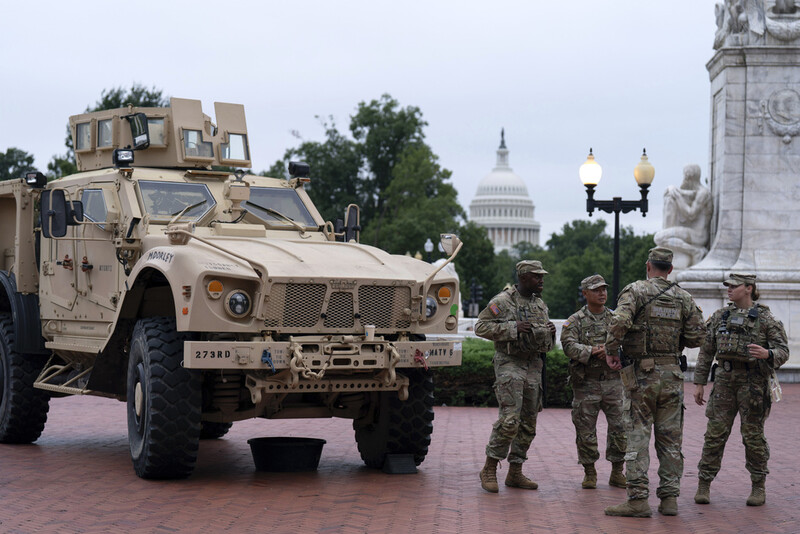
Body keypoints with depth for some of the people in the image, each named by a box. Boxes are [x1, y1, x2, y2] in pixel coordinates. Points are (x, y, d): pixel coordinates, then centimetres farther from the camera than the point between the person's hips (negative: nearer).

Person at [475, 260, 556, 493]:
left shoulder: (541, 305, 16)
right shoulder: (503, 301, -6)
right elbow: (481, 326, -12)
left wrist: (550, 333, 1)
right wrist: (513, 328, -19)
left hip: (533, 367, 7)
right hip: (509, 364, -7)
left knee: (528, 423, 7)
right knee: (509, 420, -17)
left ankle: (515, 473, 15)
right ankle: (489, 469, -6)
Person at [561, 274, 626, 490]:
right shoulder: (575, 321, 1)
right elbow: (569, 346, -13)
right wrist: (592, 351, -25)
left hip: (612, 381, 2)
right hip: (586, 384, -2)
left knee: (619, 428, 0)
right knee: (586, 430, 2)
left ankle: (617, 472, 12)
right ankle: (589, 474, 14)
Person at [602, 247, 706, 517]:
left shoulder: (635, 290, -5)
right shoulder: (683, 298, 7)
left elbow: (619, 322, -20)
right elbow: (697, 337, 5)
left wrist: (611, 351, -6)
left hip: (643, 373, -3)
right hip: (672, 373, 4)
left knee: (638, 435, -2)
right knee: (670, 437, 9)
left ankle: (638, 498, -7)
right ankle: (669, 498, 10)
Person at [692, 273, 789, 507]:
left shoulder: (765, 318, -1)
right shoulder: (720, 316, 10)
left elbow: (783, 351, -6)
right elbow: (706, 351, 12)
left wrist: (767, 354, -28)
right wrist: (699, 383, 8)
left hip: (753, 382, -3)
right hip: (724, 380, 3)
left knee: (753, 435, 2)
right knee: (715, 432, -1)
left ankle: (759, 487, 15)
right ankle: (704, 485, 4)